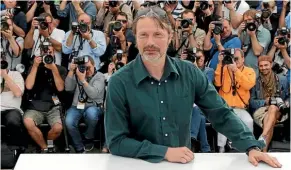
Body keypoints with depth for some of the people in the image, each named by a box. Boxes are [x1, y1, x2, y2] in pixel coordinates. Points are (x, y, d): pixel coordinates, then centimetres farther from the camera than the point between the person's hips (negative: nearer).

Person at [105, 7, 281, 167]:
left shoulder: (189, 72, -3)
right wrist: (165, 152, -17)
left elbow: (221, 114, 2)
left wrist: (252, 147, -9)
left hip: (183, 164, 2)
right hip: (141, 165, -2)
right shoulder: (119, 83, -11)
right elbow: (116, 141, -11)